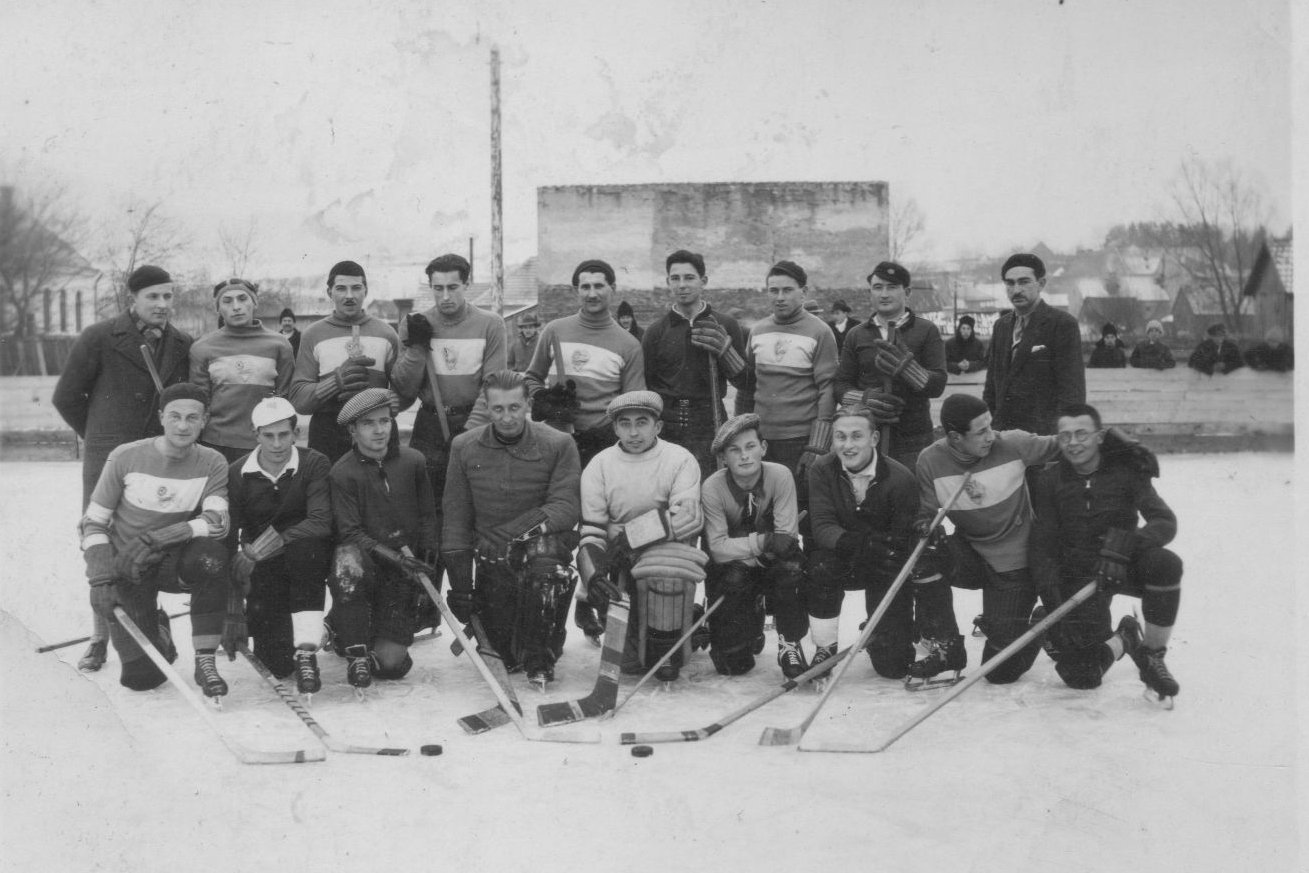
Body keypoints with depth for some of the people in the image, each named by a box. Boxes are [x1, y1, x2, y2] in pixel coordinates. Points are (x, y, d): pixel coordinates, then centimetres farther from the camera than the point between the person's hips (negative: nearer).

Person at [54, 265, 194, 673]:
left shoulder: (184, 345, 6)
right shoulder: (99, 339, -3)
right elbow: (66, 397, 5)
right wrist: (99, 436, 11)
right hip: (106, 460, -2)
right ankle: (100, 638, 10)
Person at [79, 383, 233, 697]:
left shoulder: (212, 464, -8)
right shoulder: (126, 458, -10)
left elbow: (217, 523, -22)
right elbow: (93, 523, -3)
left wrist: (157, 538, -33)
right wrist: (101, 578, -15)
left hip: (175, 562, 1)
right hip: (126, 570, -1)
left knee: (212, 555, -35)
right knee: (142, 677, -12)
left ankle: (205, 661, -21)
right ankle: (157, 631, 26)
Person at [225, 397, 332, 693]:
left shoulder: (315, 465, -8)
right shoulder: (237, 474, -4)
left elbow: (321, 522, -21)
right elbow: (226, 538, -5)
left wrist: (274, 538, -32)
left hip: (307, 558, -1)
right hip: (263, 570, 1)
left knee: (304, 548, -38)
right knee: (277, 663, -13)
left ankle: (306, 652, -29)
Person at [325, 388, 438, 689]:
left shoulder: (413, 461, 0)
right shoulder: (342, 472, -9)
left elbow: (428, 518, 8)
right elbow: (350, 533, -13)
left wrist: (426, 568, -2)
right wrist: (396, 557, -25)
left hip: (403, 574, 2)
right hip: (365, 558, -2)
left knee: (390, 664, -8)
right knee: (348, 563, -40)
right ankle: (355, 653, -20)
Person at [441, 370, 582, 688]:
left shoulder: (558, 445, -6)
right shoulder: (464, 447, 2)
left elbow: (567, 507, -13)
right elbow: (456, 516, 3)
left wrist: (524, 528, -30)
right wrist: (460, 582, -2)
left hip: (546, 541, -2)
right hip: (490, 558, 2)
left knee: (545, 550, -39)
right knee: (508, 655, -8)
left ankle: (540, 661, -20)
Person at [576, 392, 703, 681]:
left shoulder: (680, 460, -4)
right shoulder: (600, 465, 2)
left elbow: (687, 516, -18)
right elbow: (590, 531, -4)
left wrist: (629, 537, -22)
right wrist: (594, 575, -23)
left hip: (668, 551, -1)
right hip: (618, 564, 1)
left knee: (668, 566, -35)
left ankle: (666, 651, -13)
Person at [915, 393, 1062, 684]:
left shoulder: (1013, 444, -18)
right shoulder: (931, 461, -14)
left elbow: (1058, 447, -4)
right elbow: (925, 514, -7)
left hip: (1014, 565, -2)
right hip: (969, 556, 3)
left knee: (1000, 671, -5)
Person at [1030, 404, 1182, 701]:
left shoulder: (1125, 470, -9)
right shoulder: (1050, 480, -6)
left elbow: (1166, 522, -18)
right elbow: (1043, 546, -7)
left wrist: (1122, 546, -39)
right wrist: (1054, 609, -19)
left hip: (1125, 565, 0)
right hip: (1077, 574, 0)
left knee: (1165, 564, -36)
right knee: (1081, 676, -14)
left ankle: (1152, 655, -12)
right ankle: (1122, 641, 23)